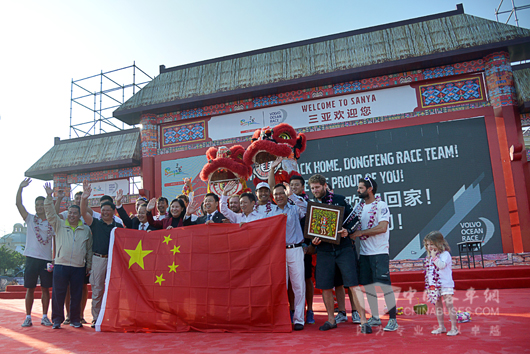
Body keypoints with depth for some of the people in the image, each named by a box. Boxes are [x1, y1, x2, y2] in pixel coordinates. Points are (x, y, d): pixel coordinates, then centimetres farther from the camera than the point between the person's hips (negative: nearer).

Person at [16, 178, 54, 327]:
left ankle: (45, 317, 13)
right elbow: (19, 204, -5)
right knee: (30, 289, 3)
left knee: (46, 289, 4)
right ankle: (28, 317, 12)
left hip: (47, 259, 0)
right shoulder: (30, 219, 6)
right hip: (32, 258, 0)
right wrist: (21, 188, -14)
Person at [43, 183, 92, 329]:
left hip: (79, 267, 1)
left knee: (76, 295, 6)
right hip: (61, 265, -1)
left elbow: (89, 249, 14)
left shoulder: (86, 229, 10)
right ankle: (57, 319, 14)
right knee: (58, 294, 1)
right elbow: (50, 213, -3)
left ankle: (75, 319, 18)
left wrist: (89, 265, 11)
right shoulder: (59, 225, 9)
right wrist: (49, 196, -14)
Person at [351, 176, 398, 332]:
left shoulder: (381, 205, -8)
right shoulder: (358, 206, 12)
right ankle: (375, 317, 22)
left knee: (385, 285, -6)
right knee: (368, 285, 10)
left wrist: (361, 232, -16)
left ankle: (393, 320, 3)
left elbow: (382, 227, -18)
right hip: (364, 252, 7)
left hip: (379, 252, -7)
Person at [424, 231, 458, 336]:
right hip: (434, 286, 7)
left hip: (445, 285, -7)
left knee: (449, 305, -5)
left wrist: (434, 256, -20)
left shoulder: (445, 254, -9)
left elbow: (441, 265, -26)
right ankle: (441, 327, 21)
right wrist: (428, 286, 16)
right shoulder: (429, 257, 13)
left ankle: (454, 328, 3)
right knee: (438, 306, 11)